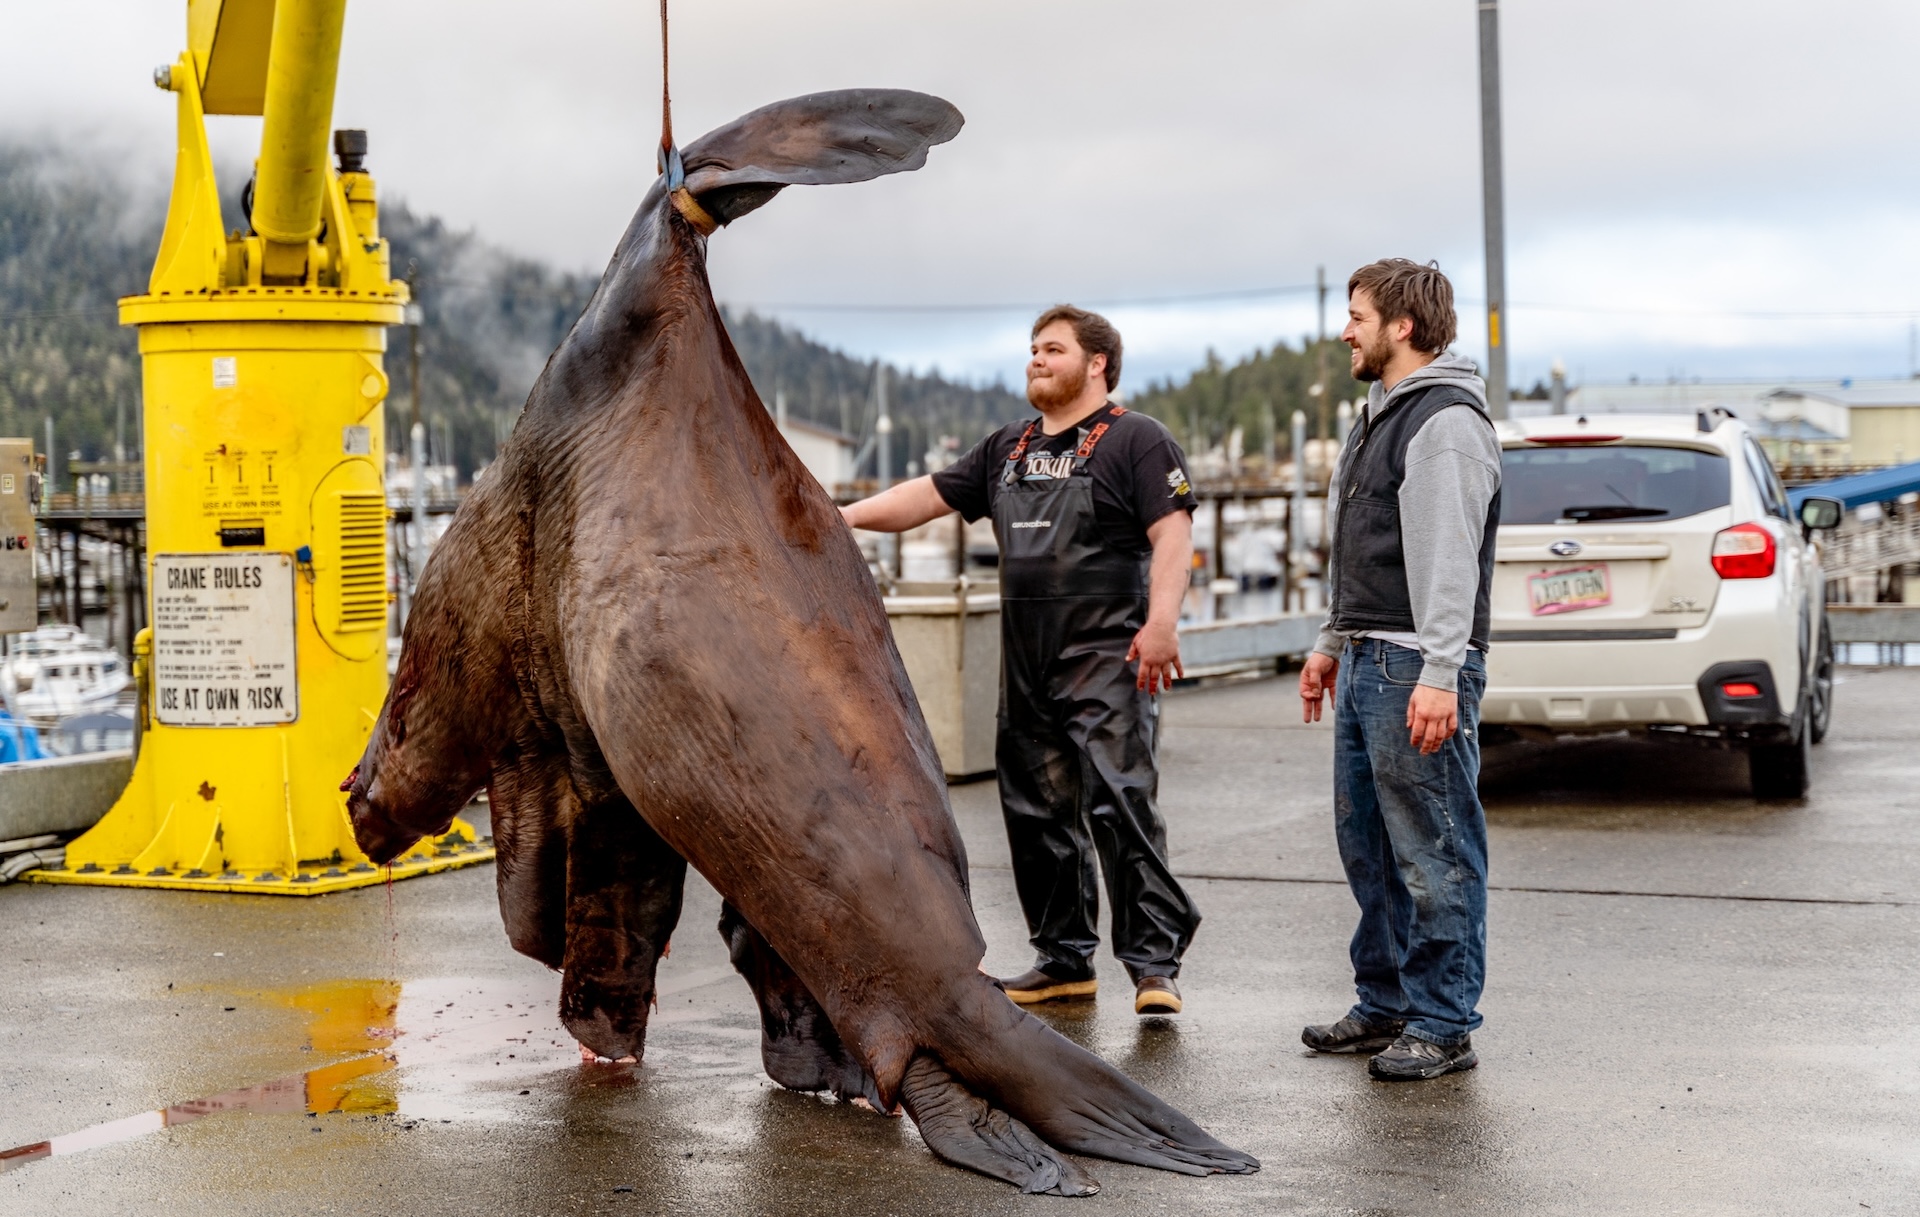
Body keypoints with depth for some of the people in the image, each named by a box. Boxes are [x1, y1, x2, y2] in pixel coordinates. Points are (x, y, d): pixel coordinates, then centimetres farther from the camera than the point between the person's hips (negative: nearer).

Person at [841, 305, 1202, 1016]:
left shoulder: (1137, 441, -1)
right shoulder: (1007, 449, 20)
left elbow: (1172, 534, -10)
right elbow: (927, 497, 20)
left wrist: (1161, 621, -22)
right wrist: (845, 516, 8)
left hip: (1105, 659, -7)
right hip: (1026, 665, 7)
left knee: (1120, 803, -13)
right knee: (1037, 812, 8)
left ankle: (1154, 963, -9)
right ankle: (1064, 961, 17)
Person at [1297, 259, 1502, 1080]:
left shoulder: (1448, 421, -13)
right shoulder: (1380, 416, 20)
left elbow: (1449, 559, -20)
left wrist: (1439, 675, -25)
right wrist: (1333, 642, 24)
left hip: (1414, 670, -10)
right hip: (1365, 664, 10)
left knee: (1433, 852, -5)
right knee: (1367, 844, 14)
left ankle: (1442, 1025, 0)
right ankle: (1386, 1004, 24)